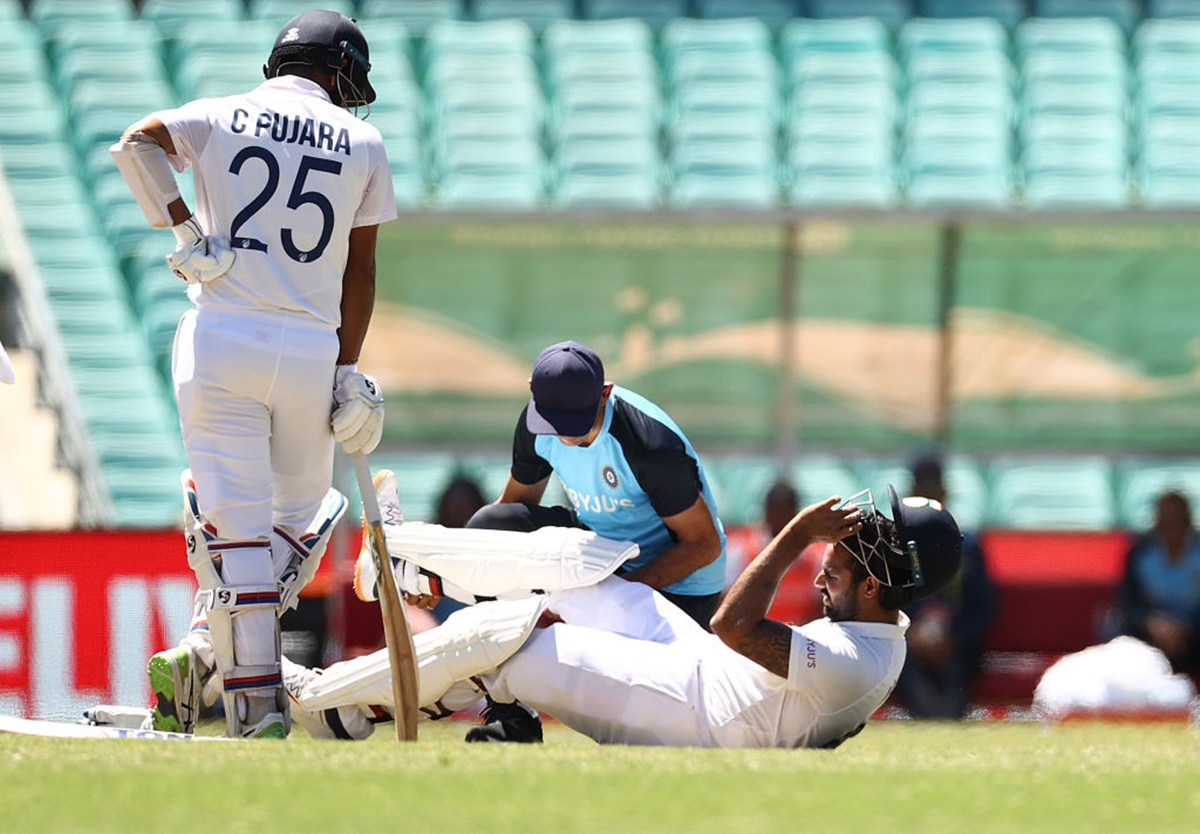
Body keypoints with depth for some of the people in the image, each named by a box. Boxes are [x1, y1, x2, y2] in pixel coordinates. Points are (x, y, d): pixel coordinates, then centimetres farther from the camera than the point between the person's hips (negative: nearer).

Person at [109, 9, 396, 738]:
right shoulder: (361, 143, 9)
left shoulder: (219, 117, 8)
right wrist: (347, 371, 5)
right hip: (310, 349, 0)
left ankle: (256, 702, -6)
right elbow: (360, 267, 5)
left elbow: (137, 143, -12)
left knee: (235, 522, 0)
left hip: (222, 340, 0)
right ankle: (206, 655, 2)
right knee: (300, 514, 16)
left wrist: (186, 230, -9)